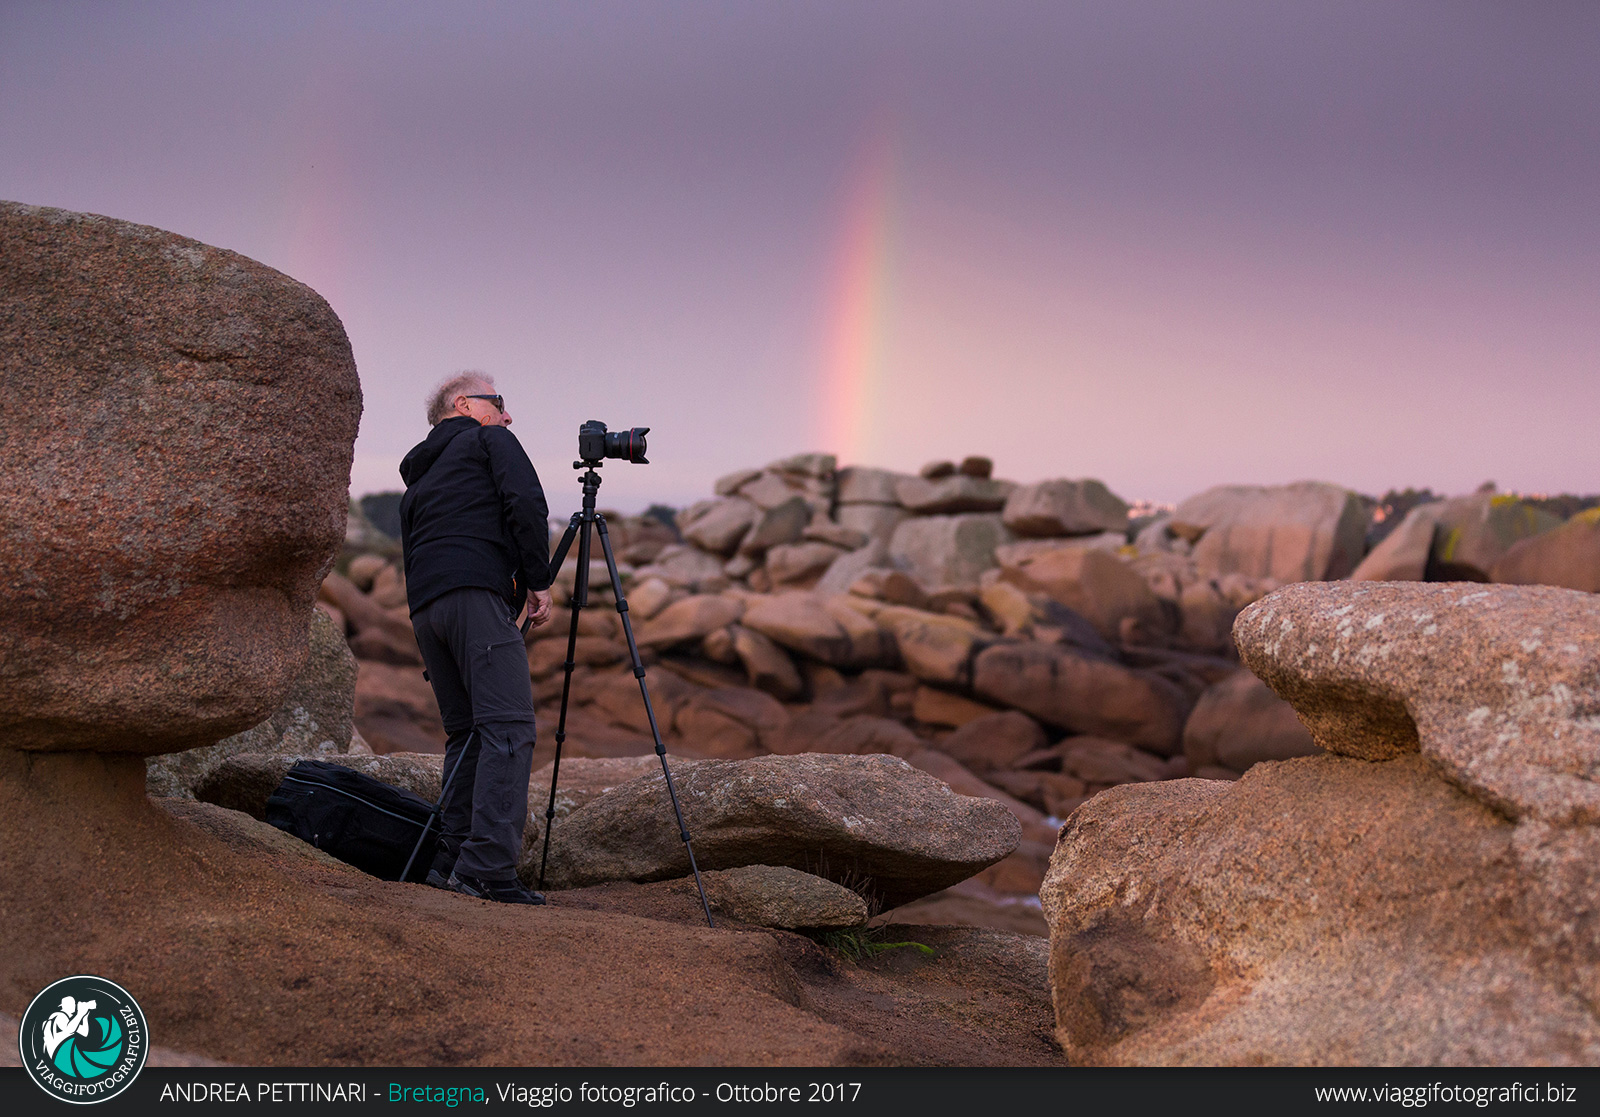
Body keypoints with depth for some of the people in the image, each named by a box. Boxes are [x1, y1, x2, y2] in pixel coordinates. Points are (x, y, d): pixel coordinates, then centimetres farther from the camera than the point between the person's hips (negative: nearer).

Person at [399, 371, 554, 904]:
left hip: (422, 607, 8)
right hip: (478, 592, -8)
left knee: (466, 731, 12)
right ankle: (488, 867, -24)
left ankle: (452, 859, 5)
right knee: (508, 727, -14)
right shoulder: (489, 441, 13)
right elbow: (526, 502, -4)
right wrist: (538, 581, 0)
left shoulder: (417, 477, 32)